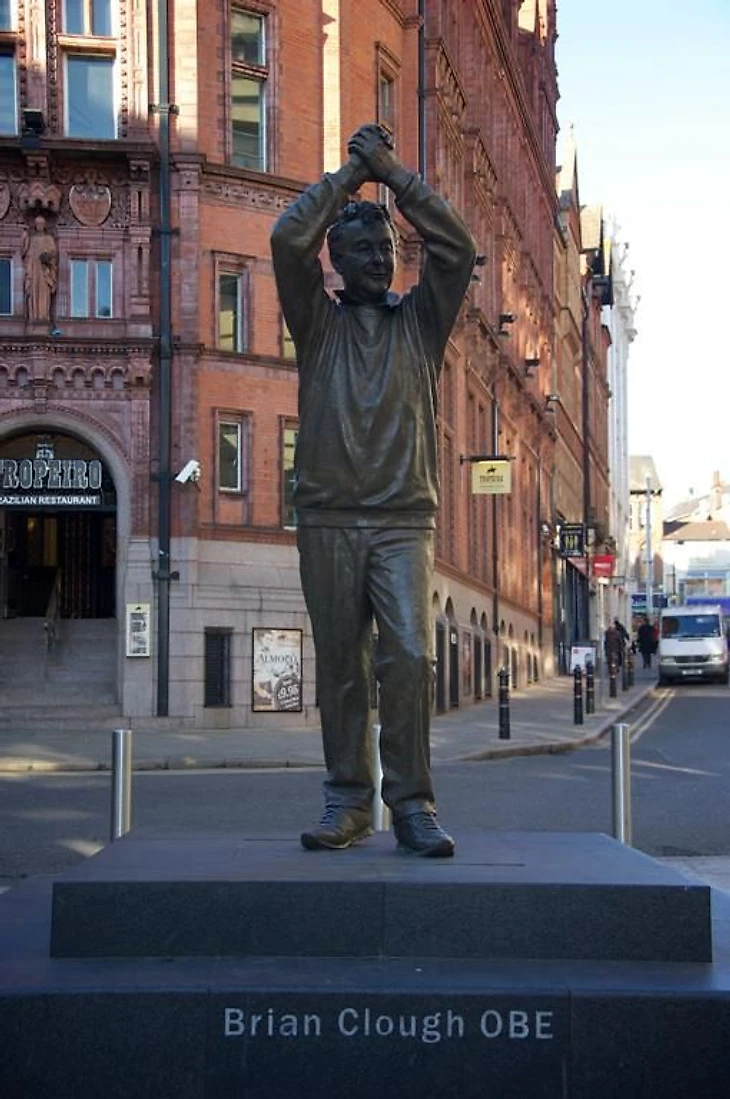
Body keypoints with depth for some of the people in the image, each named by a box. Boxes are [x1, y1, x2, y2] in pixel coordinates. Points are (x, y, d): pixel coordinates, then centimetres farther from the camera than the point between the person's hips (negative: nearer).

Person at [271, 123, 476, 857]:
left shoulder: (419, 320, 15)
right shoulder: (317, 321, 12)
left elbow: (455, 247, 1)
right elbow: (288, 239, -2)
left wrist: (393, 174, 3)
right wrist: (349, 175, 6)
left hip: (404, 519, 0)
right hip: (328, 519, 0)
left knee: (410, 656, -12)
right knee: (340, 665, 2)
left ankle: (412, 804, -7)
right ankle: (348, 801, 10)